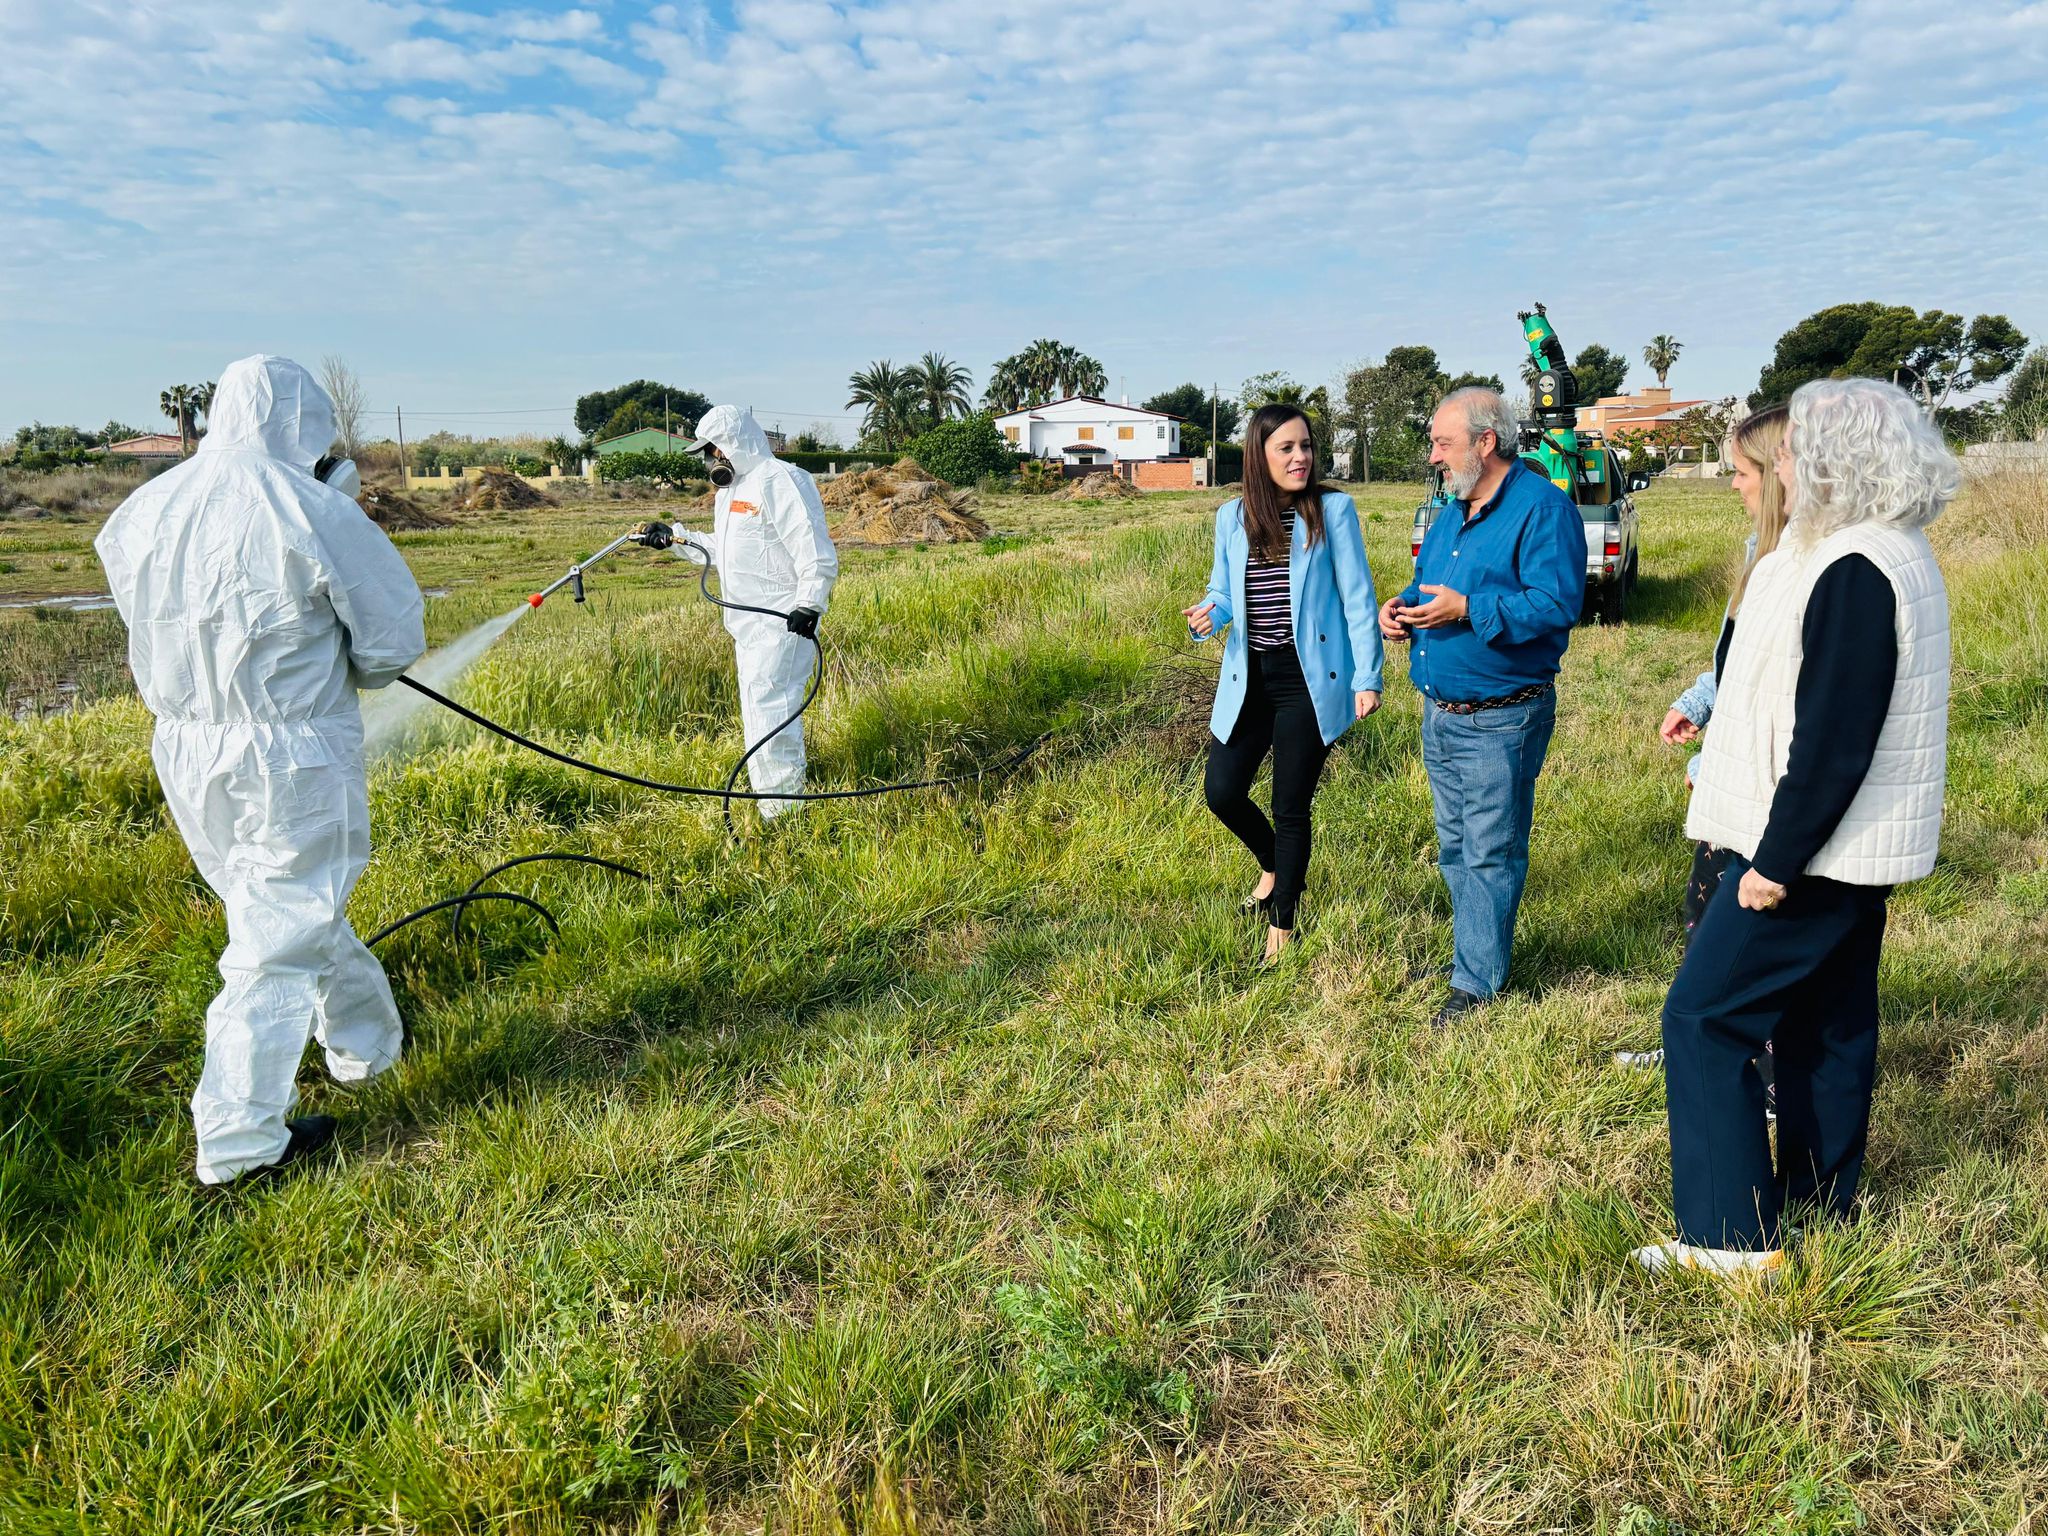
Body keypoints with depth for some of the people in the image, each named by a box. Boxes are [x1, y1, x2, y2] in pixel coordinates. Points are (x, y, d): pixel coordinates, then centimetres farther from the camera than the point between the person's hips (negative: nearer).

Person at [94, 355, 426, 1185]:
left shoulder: (143, 513, 1)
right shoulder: (316, 513, -18)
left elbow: (152, 626, 10)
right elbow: (393, 643, -11)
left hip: (185, 755, 7)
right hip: (290, 760, -7)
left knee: (299, 909, 24)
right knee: (280, 939, 5)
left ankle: (367, 1042, 45)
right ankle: (239, 1139, 13)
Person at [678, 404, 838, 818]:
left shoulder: (778, 481, -13)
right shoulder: (731, 490, 20)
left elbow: (816, 552, -19)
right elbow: (718, 551, 30)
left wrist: (808, 606, -24)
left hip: (781, 622, -11)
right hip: (748, 623, 11)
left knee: (769, 709, -14)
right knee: (757, 711, 15)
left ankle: (783, 810, -9)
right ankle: (767, 800, 25)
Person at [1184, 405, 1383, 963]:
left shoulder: (1332, 509, -6)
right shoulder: (1232, 517, 4)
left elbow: (1356, 598, -5)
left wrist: (1367, 677, -9)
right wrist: (1207, 614, -10)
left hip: (1308, 680, -4)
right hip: (1248, 678, 4)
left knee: (1291, 807, 4)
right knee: (1222, 792, 5)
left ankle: (1282, 925, 22)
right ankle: (1274, 868, 38)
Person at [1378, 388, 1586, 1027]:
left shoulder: (1543, 508, -14)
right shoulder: (1451, 512, 13)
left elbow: (1556, 605, -23)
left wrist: (1467, 609, -27)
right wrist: (1401, 608, 1)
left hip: (1500, 721, -9)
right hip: (1439, 713, 9)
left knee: (1490, 854, 0)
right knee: (1455, 848, 17)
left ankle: (1476, 983, 8)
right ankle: (1476, 947, 32)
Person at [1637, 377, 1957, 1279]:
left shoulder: (1856, 572, -22)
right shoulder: (1898, 555, 11)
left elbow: (1833, 740, -25)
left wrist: (1777, 862, -21)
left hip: (1813, 850, -10)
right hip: (1853, 848, 10)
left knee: (1703, 1018, -4)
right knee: (1827, 1024, 19)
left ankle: (1735, 1237, 1)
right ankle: (1821, 1199, 32)